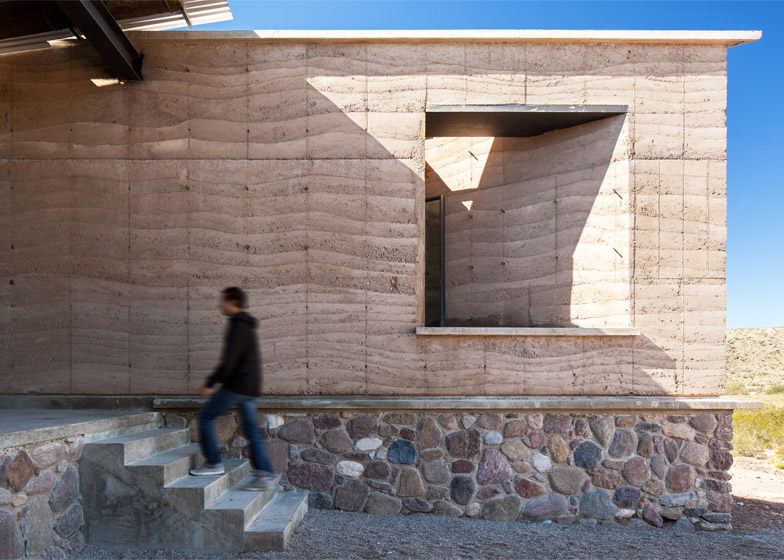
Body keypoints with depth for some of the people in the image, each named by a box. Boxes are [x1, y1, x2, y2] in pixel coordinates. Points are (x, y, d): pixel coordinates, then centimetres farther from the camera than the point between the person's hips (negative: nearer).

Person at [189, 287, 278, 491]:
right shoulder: (248, 326, 18)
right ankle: (264, 475, 4)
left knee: (205, 416, 3)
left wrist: (210, 383, -16)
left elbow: (229, 360, -21)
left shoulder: (238, 327, -13)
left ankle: (214, 463, 5)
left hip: (236, 387, -9)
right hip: (250, 388, 10)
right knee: (252, 430, 7)